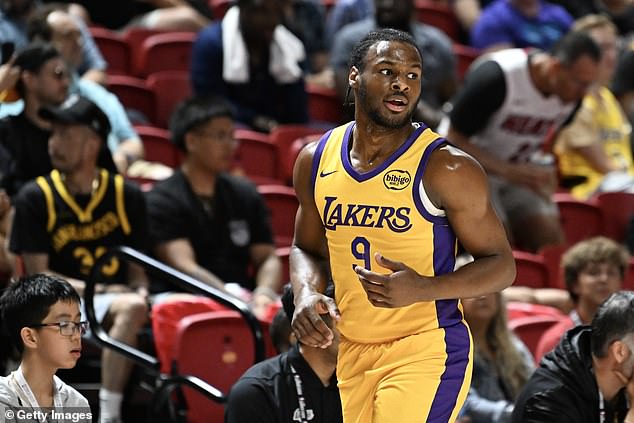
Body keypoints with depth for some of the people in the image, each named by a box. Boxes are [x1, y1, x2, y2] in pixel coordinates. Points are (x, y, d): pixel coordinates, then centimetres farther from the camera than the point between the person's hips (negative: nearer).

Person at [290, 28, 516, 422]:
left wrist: (422, 289, -24)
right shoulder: (316, 160, 5)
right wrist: (306, 294, -3)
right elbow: (307, 248, 20)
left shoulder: (447, 168, -12)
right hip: (353, 350, 6)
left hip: (426, 349, -6)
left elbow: (501, 265, -8)